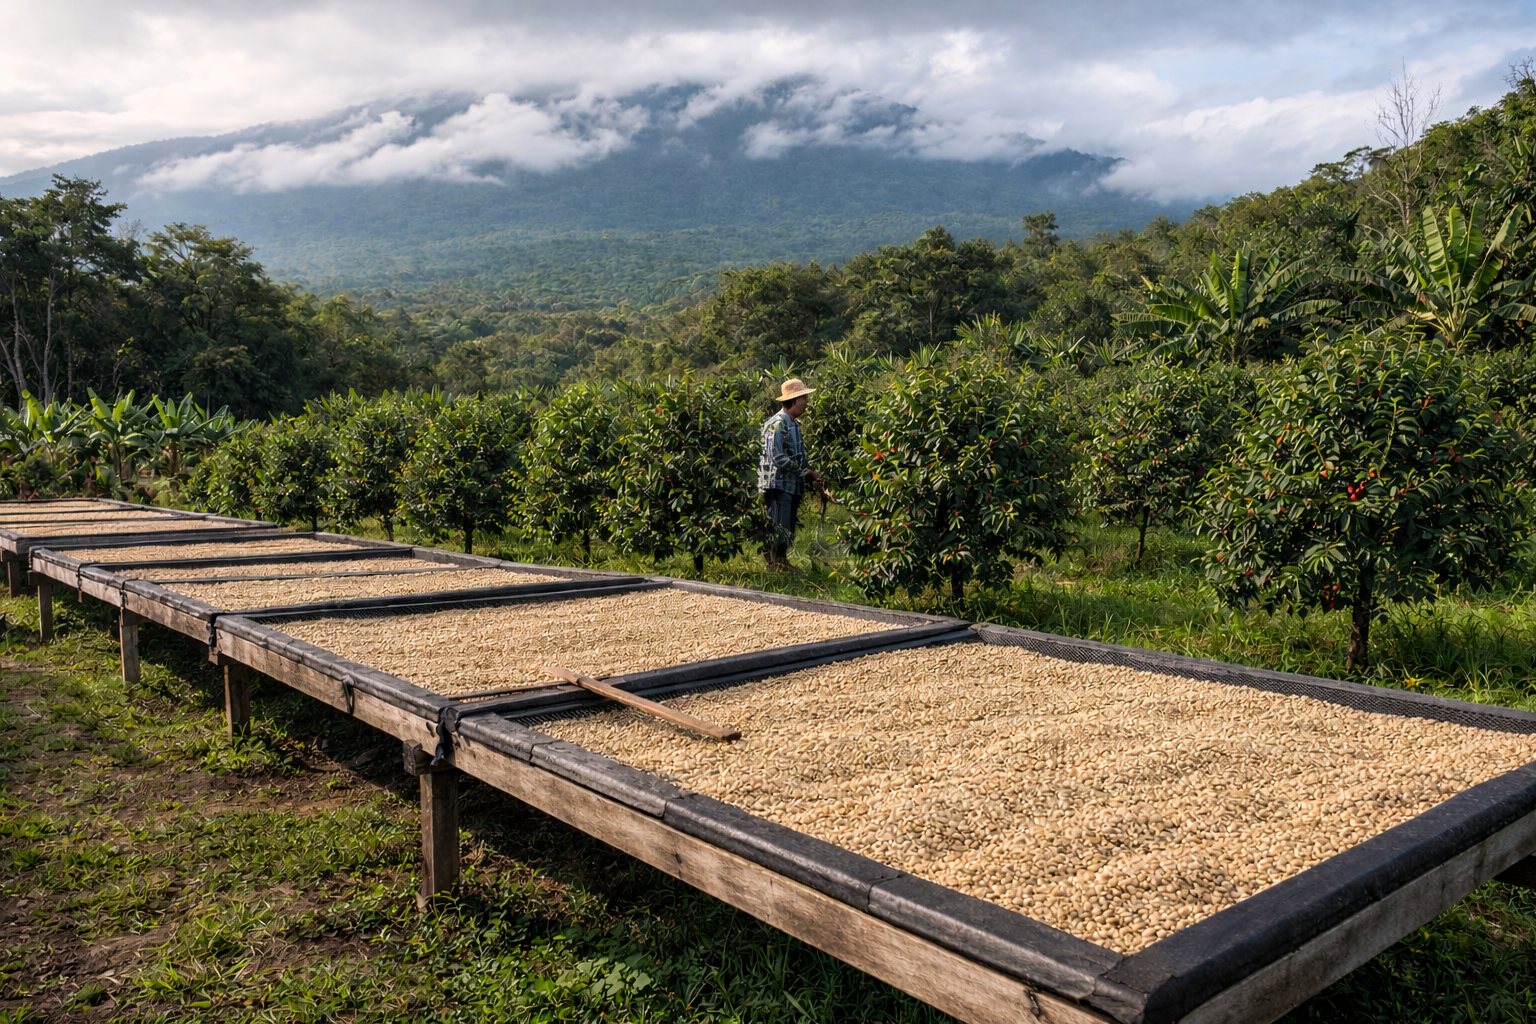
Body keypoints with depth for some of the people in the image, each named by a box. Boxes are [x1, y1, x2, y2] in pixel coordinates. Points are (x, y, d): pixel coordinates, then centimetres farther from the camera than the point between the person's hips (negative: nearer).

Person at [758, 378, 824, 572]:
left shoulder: (793, 423, 13)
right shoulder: (777, 424, -17)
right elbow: (778, 458, -22)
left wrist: (810, 472, 3)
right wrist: (804, 472, -15)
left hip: (792, 485, 9)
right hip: (779, 484, -9)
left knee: (788, 527, 13)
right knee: (780, 527, -3)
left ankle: (780, 561, 21)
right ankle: (777, 562, 6)